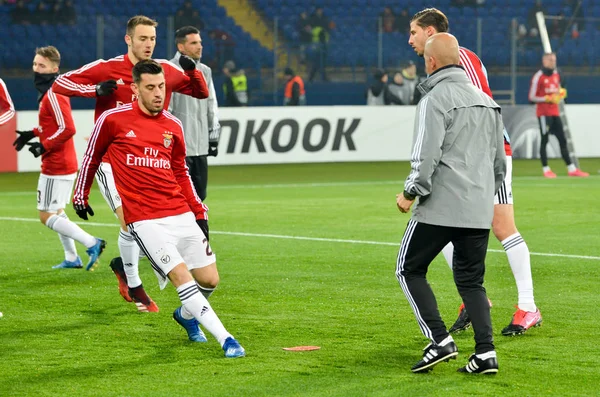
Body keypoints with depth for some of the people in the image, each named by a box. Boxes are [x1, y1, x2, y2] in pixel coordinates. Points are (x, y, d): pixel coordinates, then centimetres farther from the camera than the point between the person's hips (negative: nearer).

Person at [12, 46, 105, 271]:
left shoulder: (53, 95, -19)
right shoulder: (48, 92, 12)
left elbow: (67, 129, -26)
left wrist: (43, 146, -18)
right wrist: (32, 134, 12)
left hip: (55, 166, -10)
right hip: (64, 164, 10)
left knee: (46, 216, -6)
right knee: (56, 212, 20)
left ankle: (91, 244, -9)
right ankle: (72, 258, 25)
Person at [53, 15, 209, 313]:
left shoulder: (166, 71, 3)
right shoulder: (106, 69, -9)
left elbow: (201, 93, 12)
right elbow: (60, 83, -9)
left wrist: (192, 72, -8)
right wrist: (96, 90, -23)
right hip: (111, 160, -5)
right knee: (130, 220, -14)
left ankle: (123, 264, 31)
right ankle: (134, 288, 5)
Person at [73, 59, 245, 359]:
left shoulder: (172, 126, 10)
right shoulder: (113, 120, -3)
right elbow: (92, 157, 13)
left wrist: (199, 211, 16)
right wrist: (81, 196, 21)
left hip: (182, 215, 5)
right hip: (145, 221, -5)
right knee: (182, 277, -19)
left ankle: (187, 314, 37)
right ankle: (225, 340, -18)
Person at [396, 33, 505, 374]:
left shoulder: (435, 100, -9)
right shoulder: (486, 101, 15)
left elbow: (427, 156, -16)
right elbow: (500, 160, 20)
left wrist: (411, 193, -4)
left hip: (440, 206, -7)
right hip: (480, 211, 7)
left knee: (410, 269, 7)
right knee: (471, 279, 13)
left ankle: (440, 340, -4)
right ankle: (486, 352, 0)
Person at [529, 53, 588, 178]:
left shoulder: (556, 75, 13)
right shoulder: (538, 77, -9)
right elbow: (532, 97, -11)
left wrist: (561, 93, 1)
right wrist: (548, 99, -20)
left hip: (555, 112, 7)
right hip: (543, 112, -7)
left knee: (562, 140, 6)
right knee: (544, 140, -4)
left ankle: (571, 169, 7)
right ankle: (545, 169, 2)